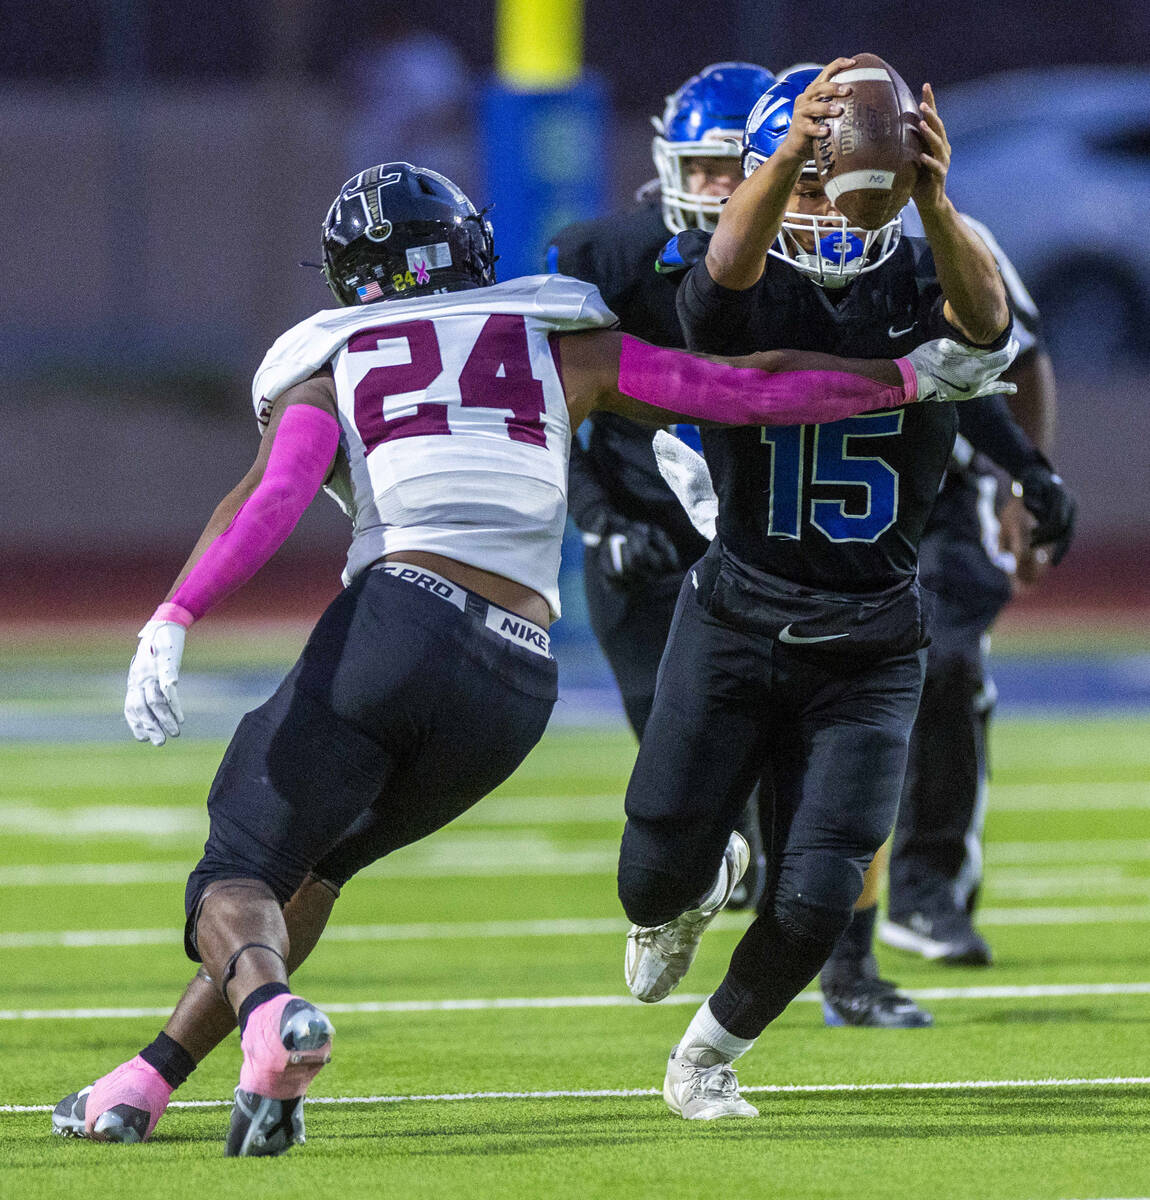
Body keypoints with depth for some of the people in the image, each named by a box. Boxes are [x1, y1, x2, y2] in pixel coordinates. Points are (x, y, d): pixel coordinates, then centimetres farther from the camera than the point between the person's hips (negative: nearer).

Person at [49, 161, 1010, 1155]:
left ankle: (271, 1016, -35)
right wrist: (907, 378, 24)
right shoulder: (557, 343, 22)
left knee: (238, 876, 1)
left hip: (396, 619, -3)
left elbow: (269, 503, -3)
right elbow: (744, 390, 17)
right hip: (517, 686, 3)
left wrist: (171, 624, -13)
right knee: (314, 864, 23)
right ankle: (148, 1083, 16)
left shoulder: (328, 372, 16)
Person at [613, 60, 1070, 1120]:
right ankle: (704, 881, 42)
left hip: (869, 651, 0)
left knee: (813, 904, -6)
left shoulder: (918, 284, -4)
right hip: (735, 627, 0)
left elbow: (983, 314, -29)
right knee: (657, 878, 2)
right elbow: (729, 264, -32)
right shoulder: (744, 293, -6)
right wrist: (791, 156, -52)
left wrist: (932, 199, -49)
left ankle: (709, 1055, 23)